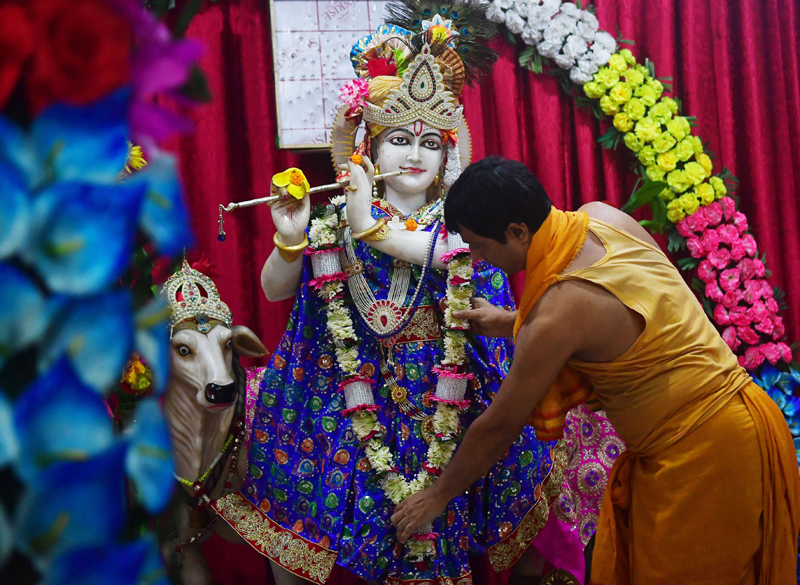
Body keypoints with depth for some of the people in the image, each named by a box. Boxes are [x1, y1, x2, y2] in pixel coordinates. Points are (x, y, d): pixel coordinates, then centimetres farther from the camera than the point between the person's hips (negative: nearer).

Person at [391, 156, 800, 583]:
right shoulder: (601, 216, -3)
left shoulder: (556, 313, -24)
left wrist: (438, 496, 3)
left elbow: (499, 427, -13)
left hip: (707, 454, -9)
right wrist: (509, 323, 17)